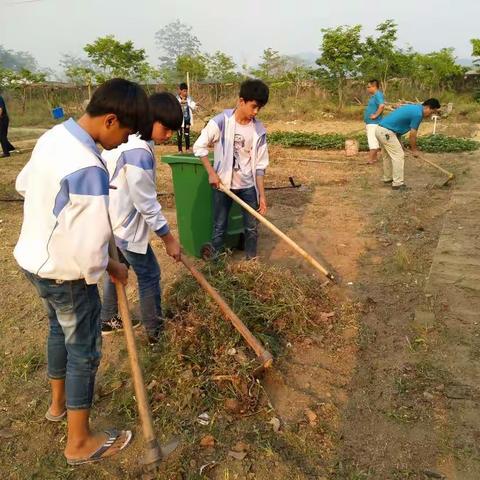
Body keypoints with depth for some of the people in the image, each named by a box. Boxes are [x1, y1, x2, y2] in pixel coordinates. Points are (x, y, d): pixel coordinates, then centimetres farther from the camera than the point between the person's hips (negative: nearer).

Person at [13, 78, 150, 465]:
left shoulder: (53, 136, -3)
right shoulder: (89, 170, -32)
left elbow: (24, 183, 16)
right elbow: (84, 252, -30)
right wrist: (111, 268, -12)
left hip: (35, 258, 9)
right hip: (65, 272, -9)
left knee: (60, 330, 27)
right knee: (85, 350, 8)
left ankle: (59, 402, 50)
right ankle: (80, 442, 26)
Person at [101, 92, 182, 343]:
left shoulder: (126, 136, 3)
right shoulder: (139, 152, -28)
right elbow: (147, 204, -24)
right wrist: (169, 239, -15)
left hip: (113, 220, 10)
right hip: (127, 227, -10)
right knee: (149, 276, 6)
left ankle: (107, 321, 41)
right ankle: (155, 332, 21)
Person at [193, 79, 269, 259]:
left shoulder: (259, 130, -5)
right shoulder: (221, 121, -14)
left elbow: (260, 165, -1)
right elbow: (199, 146, -6)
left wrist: (262, 194, -3)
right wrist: (211, 173, -13)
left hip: (248, 185, 3)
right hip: (222, 183, -2)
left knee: (252, 227, 9)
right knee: (219, 227, 7)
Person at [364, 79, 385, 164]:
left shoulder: (378, 95, -16)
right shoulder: (374, 95, 15)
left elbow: (382, 105, -31)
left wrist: (376, 115, -25)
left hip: (374, 123, -11)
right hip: (370, 122, 11)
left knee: (372, 141, -8)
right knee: (374, 141, 15)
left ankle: (370, 160, -7)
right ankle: (374, 158, 22)